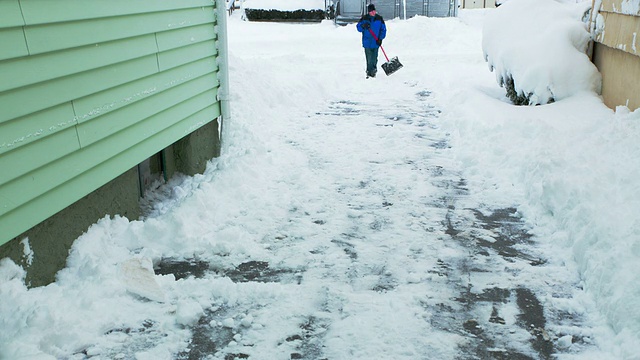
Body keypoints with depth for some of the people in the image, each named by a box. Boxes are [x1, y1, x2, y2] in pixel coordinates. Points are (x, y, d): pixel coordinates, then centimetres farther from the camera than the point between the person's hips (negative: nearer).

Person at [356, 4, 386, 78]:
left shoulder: (379, 19, 3)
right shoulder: (364, 18, 2)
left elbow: (383, 29, 7)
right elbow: (359, 28, 5)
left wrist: (380, 38, -4)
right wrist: (363, 26, -17)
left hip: (376, 42, 0)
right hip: (367, 42, 0)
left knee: (374, 58, -1)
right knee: (369, 59, -2)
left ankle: (373, 71, 15)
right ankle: (369, 72, 7)